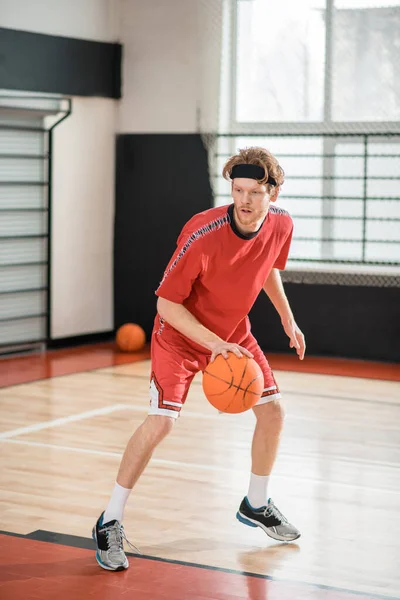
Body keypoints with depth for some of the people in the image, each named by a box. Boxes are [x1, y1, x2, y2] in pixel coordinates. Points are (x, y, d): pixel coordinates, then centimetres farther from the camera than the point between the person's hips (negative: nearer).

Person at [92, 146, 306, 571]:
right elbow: (166, 303, -26)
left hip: (235, 331, 6)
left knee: (272, 412, 6)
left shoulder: (281, 225, -14)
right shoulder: (202, 234, -33)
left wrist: (287, 318, 11)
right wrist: (215, 343, -34)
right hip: (181, 333, -6)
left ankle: (256, 505, 31)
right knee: (161, 421, -19)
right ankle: (110, 524, -6)